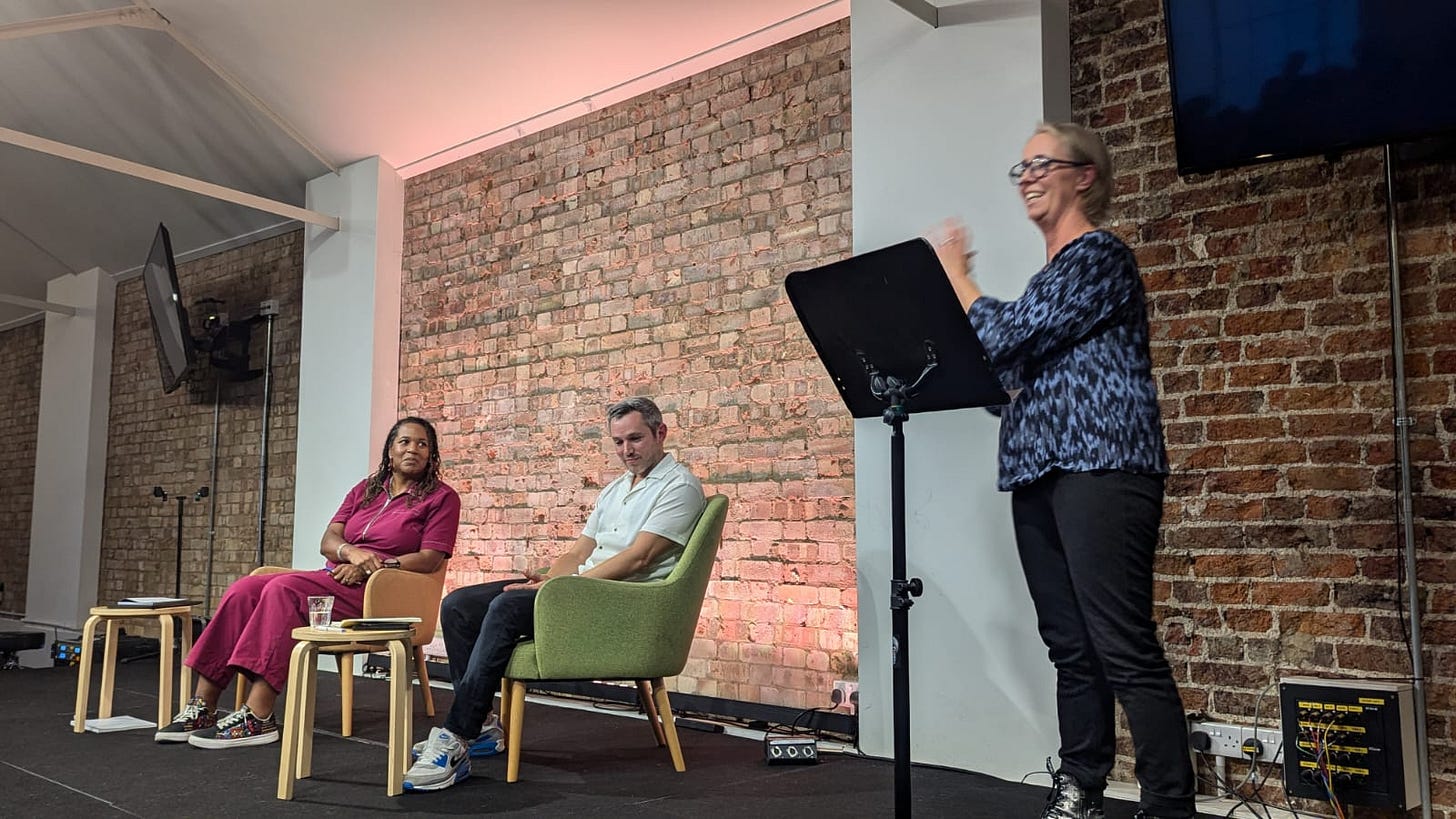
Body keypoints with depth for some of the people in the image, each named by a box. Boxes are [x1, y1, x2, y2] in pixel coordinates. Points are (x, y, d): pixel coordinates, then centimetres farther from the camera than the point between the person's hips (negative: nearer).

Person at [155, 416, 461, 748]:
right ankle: (202, 707, -17)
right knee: (244, 590, -15)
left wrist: (370, 567, -16)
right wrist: (350, 552, -13)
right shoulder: (366, 489, 21)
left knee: (284, 589, -29)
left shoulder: (441, 497, 4)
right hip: (333, 577, 7)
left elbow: (430, 559, -7)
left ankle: (257, 717, -32)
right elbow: (327, 541, 11)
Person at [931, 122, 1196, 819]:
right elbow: (1019, 373, 23)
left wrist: (956, 274, 1)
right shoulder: (1051, 272, 23)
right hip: (1039, 473, 9)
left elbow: (1008, 338, -14)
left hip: (1100, 467, -9)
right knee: (1072, 649, 11)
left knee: (1125, 650, -9)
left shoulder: (1100, 255, -3)